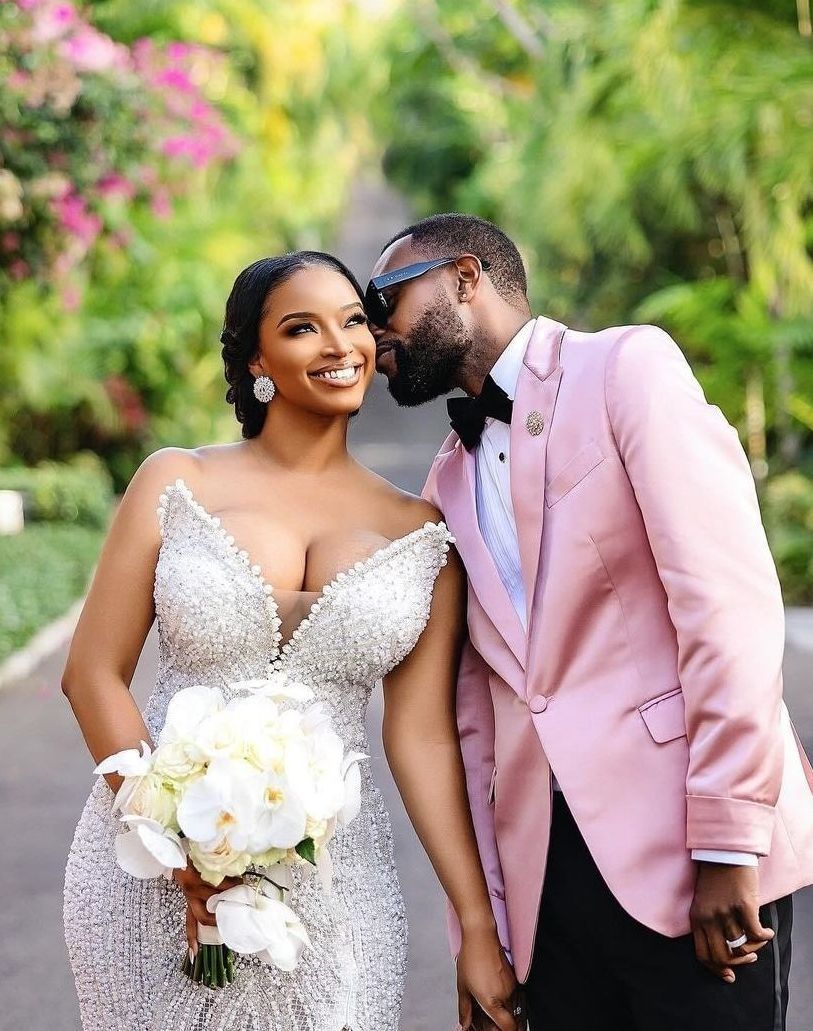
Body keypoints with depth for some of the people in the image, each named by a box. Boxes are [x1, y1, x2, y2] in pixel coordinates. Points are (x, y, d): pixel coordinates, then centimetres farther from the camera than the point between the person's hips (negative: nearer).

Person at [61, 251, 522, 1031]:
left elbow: (423, 734, 0)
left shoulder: (419, 532, 3)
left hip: (328, 876, 1)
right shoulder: (177, 484, -1)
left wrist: (478, 928, -5)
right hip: (153, 860, -1)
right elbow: (93, 675, -2)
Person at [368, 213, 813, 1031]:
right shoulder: (449, 482, 18)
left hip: (687, 846, -6)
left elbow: (728, 596, -12)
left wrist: (727, 839, -17)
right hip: (545, 869, 6)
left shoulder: (628, 367, -2)